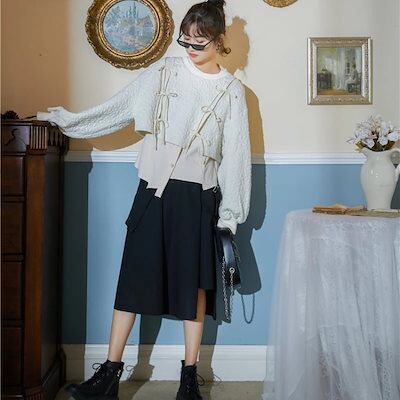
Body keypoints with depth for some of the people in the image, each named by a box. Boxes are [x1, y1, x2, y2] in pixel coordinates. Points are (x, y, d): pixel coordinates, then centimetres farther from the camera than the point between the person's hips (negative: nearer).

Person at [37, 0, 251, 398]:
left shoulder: (232, 90, 5)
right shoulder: (163, 72, 6)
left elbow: (236, 153, 3)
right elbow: (116, 109, 9)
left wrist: (230, 214, 0)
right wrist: (65, 119, 8)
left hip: (198, 195, -1)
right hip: (154, 189, 1)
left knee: (194, 283, 4)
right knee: (134, 276, 1)